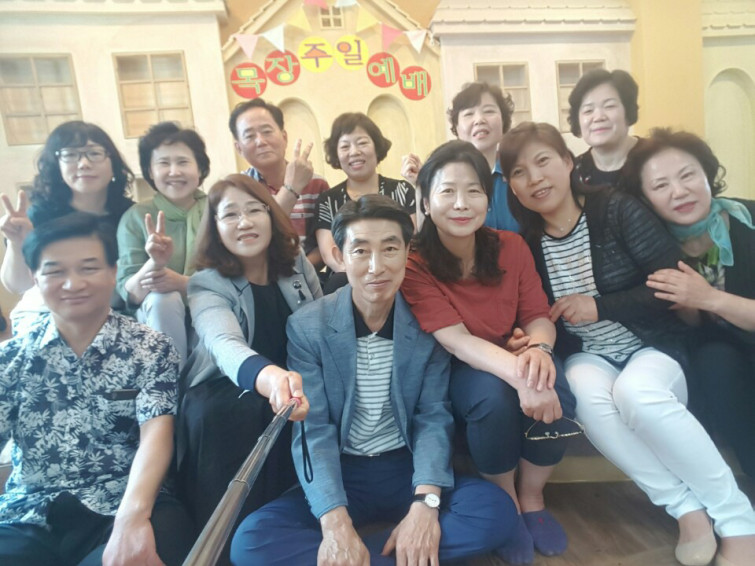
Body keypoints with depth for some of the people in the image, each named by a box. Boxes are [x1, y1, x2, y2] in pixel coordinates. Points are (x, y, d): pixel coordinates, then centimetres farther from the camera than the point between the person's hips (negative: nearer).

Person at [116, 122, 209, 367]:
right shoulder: (135, 217, -1)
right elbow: (127, 292, -8)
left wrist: (182, 283, -24)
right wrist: (155, 264, -30)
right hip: (156, 317, 0)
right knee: (162, 299, -30)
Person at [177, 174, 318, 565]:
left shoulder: (297, 266, -1)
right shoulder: (207, 284, -12)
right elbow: (223, 342, -35)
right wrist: (268, 376, -58)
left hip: (296, 381, 3)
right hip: (229, 387, -2)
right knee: (210, 416, -34)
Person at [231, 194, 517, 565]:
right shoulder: (306, 327, -9)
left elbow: (434, 418, -8)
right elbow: (313, 431, -14)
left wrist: (425, 502, -25)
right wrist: (336, 521, -28)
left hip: (407, 470, 1)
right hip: (341, 476, -1)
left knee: (497, 510, -24)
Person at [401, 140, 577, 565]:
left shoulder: (511, 246, -6)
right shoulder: (415, 264, -18)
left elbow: (539, 317, -5)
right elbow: (456, 340, -26)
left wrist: (538, 348, -31)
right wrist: (517, 372, -44)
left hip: (511, 358, 3)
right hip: (453, 374, -3)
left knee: (552, 387, -27)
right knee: (493, 395, -34)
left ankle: (532, 498, 1)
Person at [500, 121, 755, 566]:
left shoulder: (617, 210, -11)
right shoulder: (526, 241, 0)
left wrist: (600, 306, -19)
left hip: (655, 349, -2)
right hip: (589, 358, 3)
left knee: (635, 391, -35)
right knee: (587, 395, -32)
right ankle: (687, 509, -16)